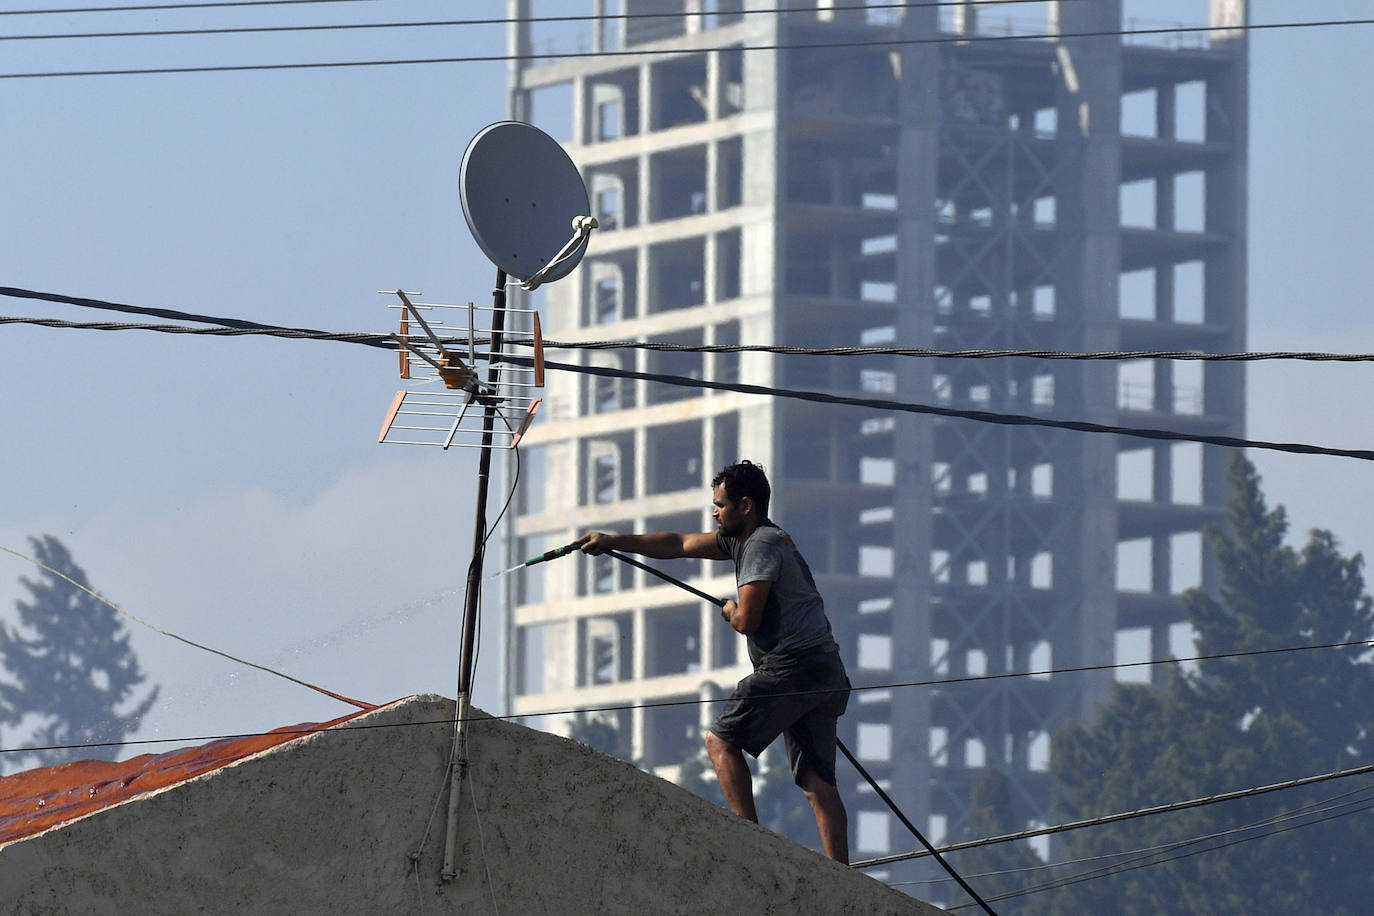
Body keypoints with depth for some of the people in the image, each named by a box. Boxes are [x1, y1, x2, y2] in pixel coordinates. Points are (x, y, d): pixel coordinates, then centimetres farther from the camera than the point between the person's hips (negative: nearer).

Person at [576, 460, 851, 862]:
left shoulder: (762, 545, -8)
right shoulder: (742, 539, 22)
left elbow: (746, 620, -14)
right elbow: (678, 545, 26)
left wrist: (730, 612, 9)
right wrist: (613, 541, 25)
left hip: (792, 665, -9)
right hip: (827, 674, 9)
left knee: (722, 740, 0)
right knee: (819, 783, 2)